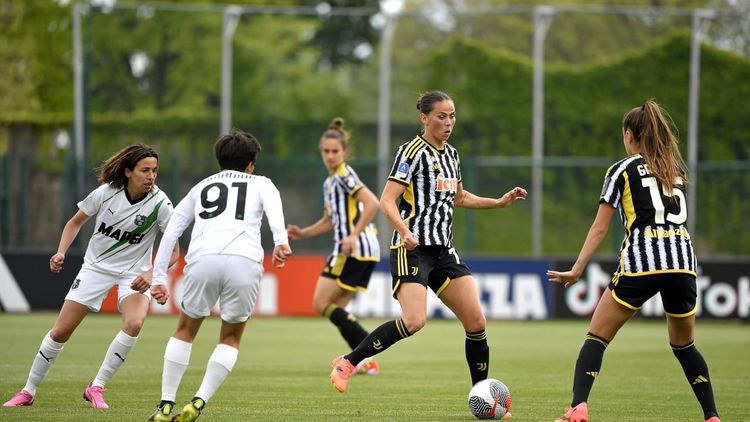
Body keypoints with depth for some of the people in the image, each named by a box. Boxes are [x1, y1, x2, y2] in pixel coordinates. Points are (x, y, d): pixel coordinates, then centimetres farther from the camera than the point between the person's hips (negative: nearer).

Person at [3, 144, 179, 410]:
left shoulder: (160, 203, -18)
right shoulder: (105, 193, -14)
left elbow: (173, 252, -12)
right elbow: (76, 222, 4)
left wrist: (151, 274, -29)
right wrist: (61, 252, -11)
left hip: (134, 274, -1)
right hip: (96, 266, 1)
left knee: (134, 323, -30)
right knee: (61, 330, -3)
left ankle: (96, 388, -15)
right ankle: (29, 391, 16)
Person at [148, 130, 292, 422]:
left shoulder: (201, 187, 31)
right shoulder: (260, 184, 25)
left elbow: (171, 231, 24)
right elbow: (273, 205, 0)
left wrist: (158, 277, 23)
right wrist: (281, 241, -15)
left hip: (203, 259, 1)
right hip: (244, 262, -1)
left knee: (185, 331, 22)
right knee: (231, 338, 18)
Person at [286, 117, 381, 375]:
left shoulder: (344, 175, -9)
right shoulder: (330, 182, 20)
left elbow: (372, 203, -20)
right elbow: (330, 220, 29)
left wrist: (354, 235, -25)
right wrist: (302, 233, 16)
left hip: (354, 249, -9)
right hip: (365, 250, 9)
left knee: (321, 303, -7)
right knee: (335, 310, 9)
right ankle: (368, 361, 2)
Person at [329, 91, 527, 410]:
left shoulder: (451, 154, 15)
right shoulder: (413, 152, -9)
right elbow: (387, 200, -16)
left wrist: (500, 202, 24)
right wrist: (404, 230, -32)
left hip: (443, 251, 8)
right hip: (413, 249, -8)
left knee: (476, 322, -1)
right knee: (414, 321, -25)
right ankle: (347, 362, -11)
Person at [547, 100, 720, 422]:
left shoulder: (623, 170, 7)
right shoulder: (676, 170, 20)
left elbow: (600, 228, 3)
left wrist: (577, 269, 4)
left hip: (641, 263, -4)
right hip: (683, 262, 4)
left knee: (596, 337, 2)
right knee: (684, 345, 21)